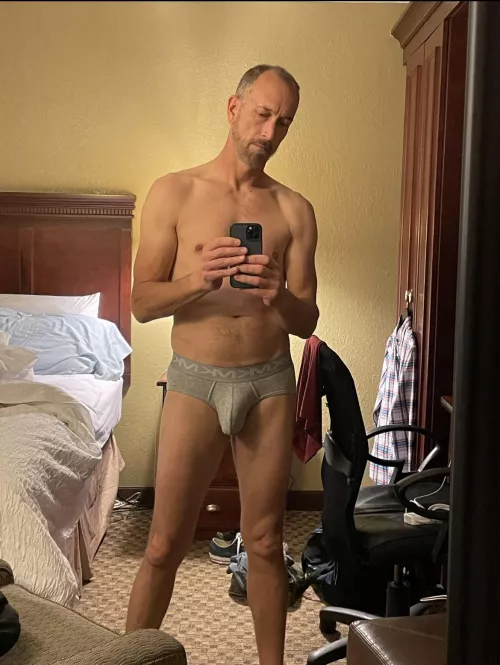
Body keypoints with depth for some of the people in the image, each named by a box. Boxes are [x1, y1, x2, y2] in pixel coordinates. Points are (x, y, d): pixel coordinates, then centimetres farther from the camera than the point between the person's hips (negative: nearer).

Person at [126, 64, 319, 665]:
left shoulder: (294, 210, 4)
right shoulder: (174, 193, 0)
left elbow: (307, 322, 3)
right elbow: (142, 303, -2)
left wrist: (279, 297, -20)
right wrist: (198, 281, -22)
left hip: (270, 383, 2)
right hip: (195, 381, -1)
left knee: (265, 543, 11)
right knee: (164, 547, 3)